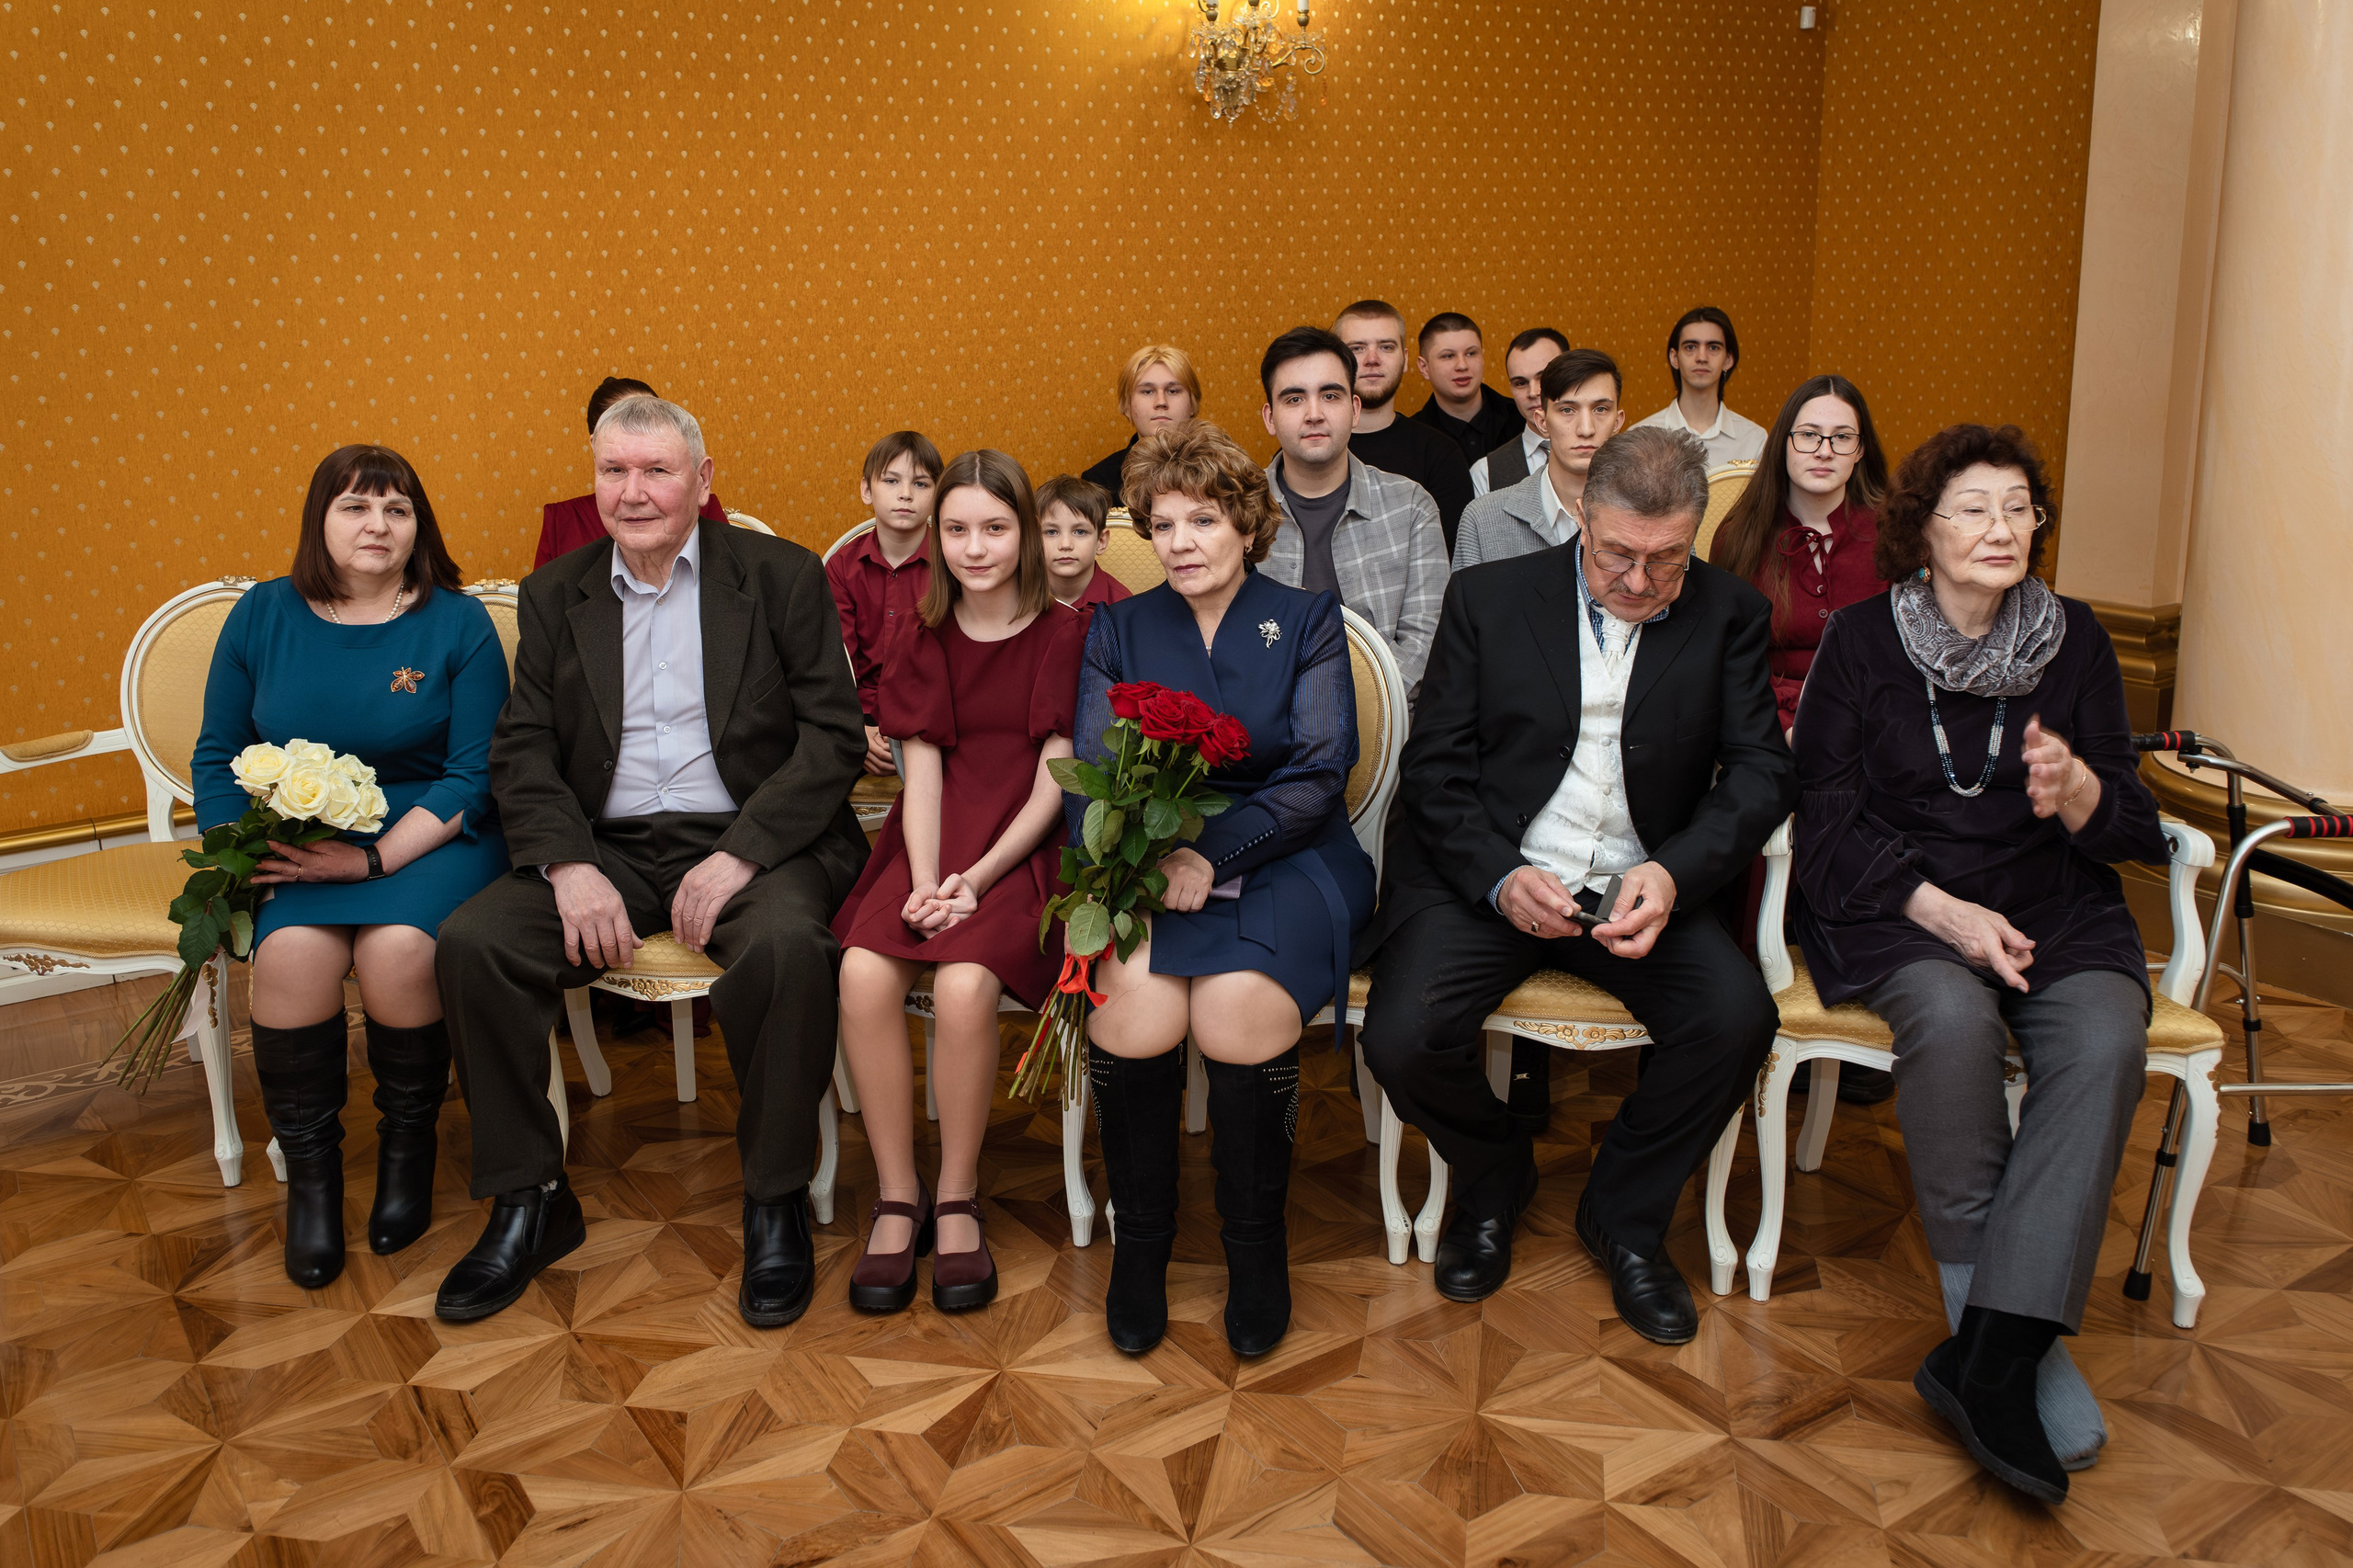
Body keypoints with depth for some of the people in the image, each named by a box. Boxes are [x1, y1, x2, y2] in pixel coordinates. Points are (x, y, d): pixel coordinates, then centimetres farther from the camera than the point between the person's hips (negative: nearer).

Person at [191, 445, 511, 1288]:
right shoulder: (263, 615, 8)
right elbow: (217, 756, 13)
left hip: (429, 837, -2)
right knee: (292, 951, -28)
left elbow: (474, 774, -6)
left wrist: (374, 858, -17)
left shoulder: (457, 622, -2)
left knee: (398, 948, -31)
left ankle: (408, 1147, -2)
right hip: (298, 844, 2)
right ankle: (309, 1171, -6)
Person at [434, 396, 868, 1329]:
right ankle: (528, 1202, -3)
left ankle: (776, 1201, -13)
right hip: (610, 846, 4)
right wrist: (569, 866, -14)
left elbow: (835, 736, -5)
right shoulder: (554, 597, 12)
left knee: (787, 947, -34)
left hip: (753, 841, -3)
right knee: (470, 943, -20)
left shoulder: (782, 576, 2)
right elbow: (522, 752, 5)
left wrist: (741, 855, -17)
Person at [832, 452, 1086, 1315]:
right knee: (863, 970, -26)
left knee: (964, 983, -31)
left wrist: (976, 879, -15)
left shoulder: (1064, 635, 4)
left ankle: (957, 1201, -10)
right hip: (935, 845, 3)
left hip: (1023, 848, -3)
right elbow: (923, 773, 6)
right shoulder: (925, 641, 15)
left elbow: (1054, 781, -3)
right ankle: (896, 1199, -10)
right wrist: (925, 881, -12)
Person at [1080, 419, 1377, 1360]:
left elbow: (1319, 773, -4)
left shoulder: (1307, 623, 7)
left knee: (1240, 1003, -31)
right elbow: (1087, 783, 6)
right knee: (1134, 998, -29)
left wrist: (1213, 855, -18)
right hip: (1149, 862, 2)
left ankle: (1256, 1246, -6)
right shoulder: (1118, 630, 14)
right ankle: (1139, 1241, -6)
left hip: (1283, 858, -1)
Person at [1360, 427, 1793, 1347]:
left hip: (1639, 888, 1)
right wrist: (1501, 879, -18)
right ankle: (1493, 1182, 13)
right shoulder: (1489, 598, 3)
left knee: (1738, 1019, -26)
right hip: (1487, 874, -1)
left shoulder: (1730, 617, 6)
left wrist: (1674, 872, -20)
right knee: (1401, 1037, -24)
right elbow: (1435, 766, -1)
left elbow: (1762, 771, -1)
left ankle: (1624, 1215, 5)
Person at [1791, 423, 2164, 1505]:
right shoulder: (1861, 639, 2)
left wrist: (2075, 789, -18)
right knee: (1952, 1017, -35)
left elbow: (2132, 827, 7)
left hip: (2052, 902, 3)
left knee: (2105, 1042, -29)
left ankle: (1988, 1356, -30)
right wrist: (1944, 911, -15)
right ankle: (2006, 1329, -21)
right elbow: (1826, 815, -3)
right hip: (1896, 906, -2)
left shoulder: (2073, 641, 9)